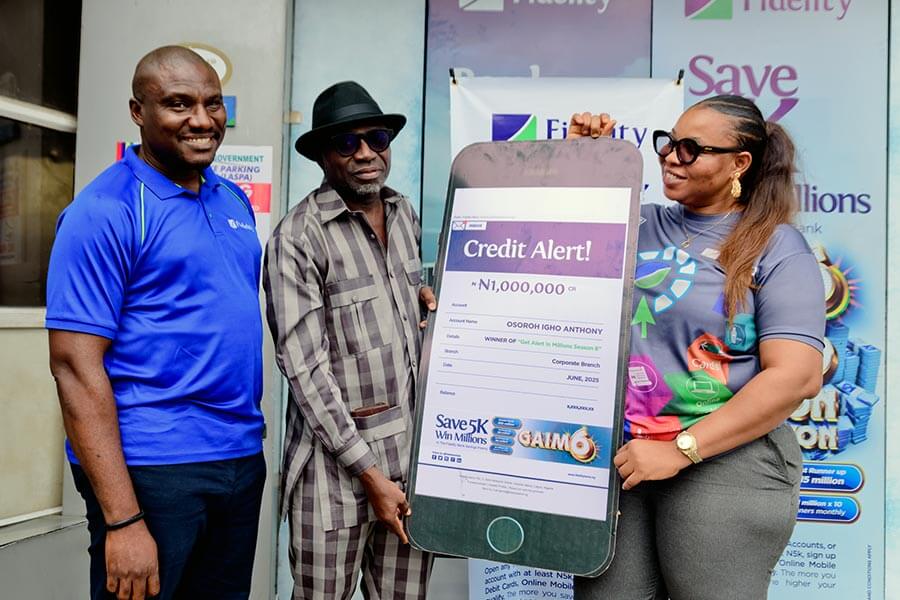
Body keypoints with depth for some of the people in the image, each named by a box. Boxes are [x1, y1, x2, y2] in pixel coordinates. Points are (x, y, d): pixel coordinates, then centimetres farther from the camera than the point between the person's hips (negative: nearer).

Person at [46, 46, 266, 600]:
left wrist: (248, 441, 11)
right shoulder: (106, 210, -11)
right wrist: (122, 520, -20)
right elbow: (75, 366, -15)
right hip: (152, 467, -7)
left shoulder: (235, 201, 10)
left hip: (242, 459, 7)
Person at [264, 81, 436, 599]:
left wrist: (426, 299, 2)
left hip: (415, 443, 5)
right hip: (339, 454, -5)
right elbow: (305, 367, -14)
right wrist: (369, 471, -14)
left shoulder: (406, 215, 9)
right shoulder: (299, 236, -11)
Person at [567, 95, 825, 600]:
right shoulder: (639, 225, 8)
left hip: (726, 463, -4)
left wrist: (681, 449, -18)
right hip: (618, 455, 4)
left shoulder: (776, 247, -5)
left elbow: (797, 377, -13)